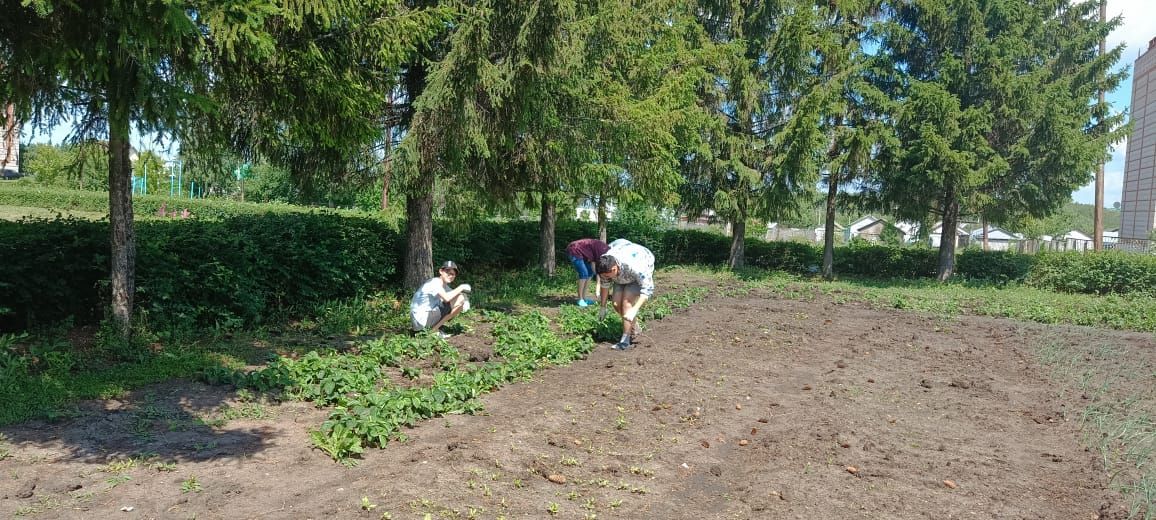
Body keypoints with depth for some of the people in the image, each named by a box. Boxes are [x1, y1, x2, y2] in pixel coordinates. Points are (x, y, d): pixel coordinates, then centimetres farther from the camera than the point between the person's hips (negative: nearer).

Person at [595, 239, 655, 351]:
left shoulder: (634, 266, -44)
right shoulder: (603, 266, -28)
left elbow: (647, 289, -39)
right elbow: (605, 284, -8)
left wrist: (634, 310, -48)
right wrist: (603, 306, -1)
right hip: (622, 275, 6)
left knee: (627, 302, -21)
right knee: (617, 304, -5)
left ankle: (625, 341, -16)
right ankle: (634, 328, 23)